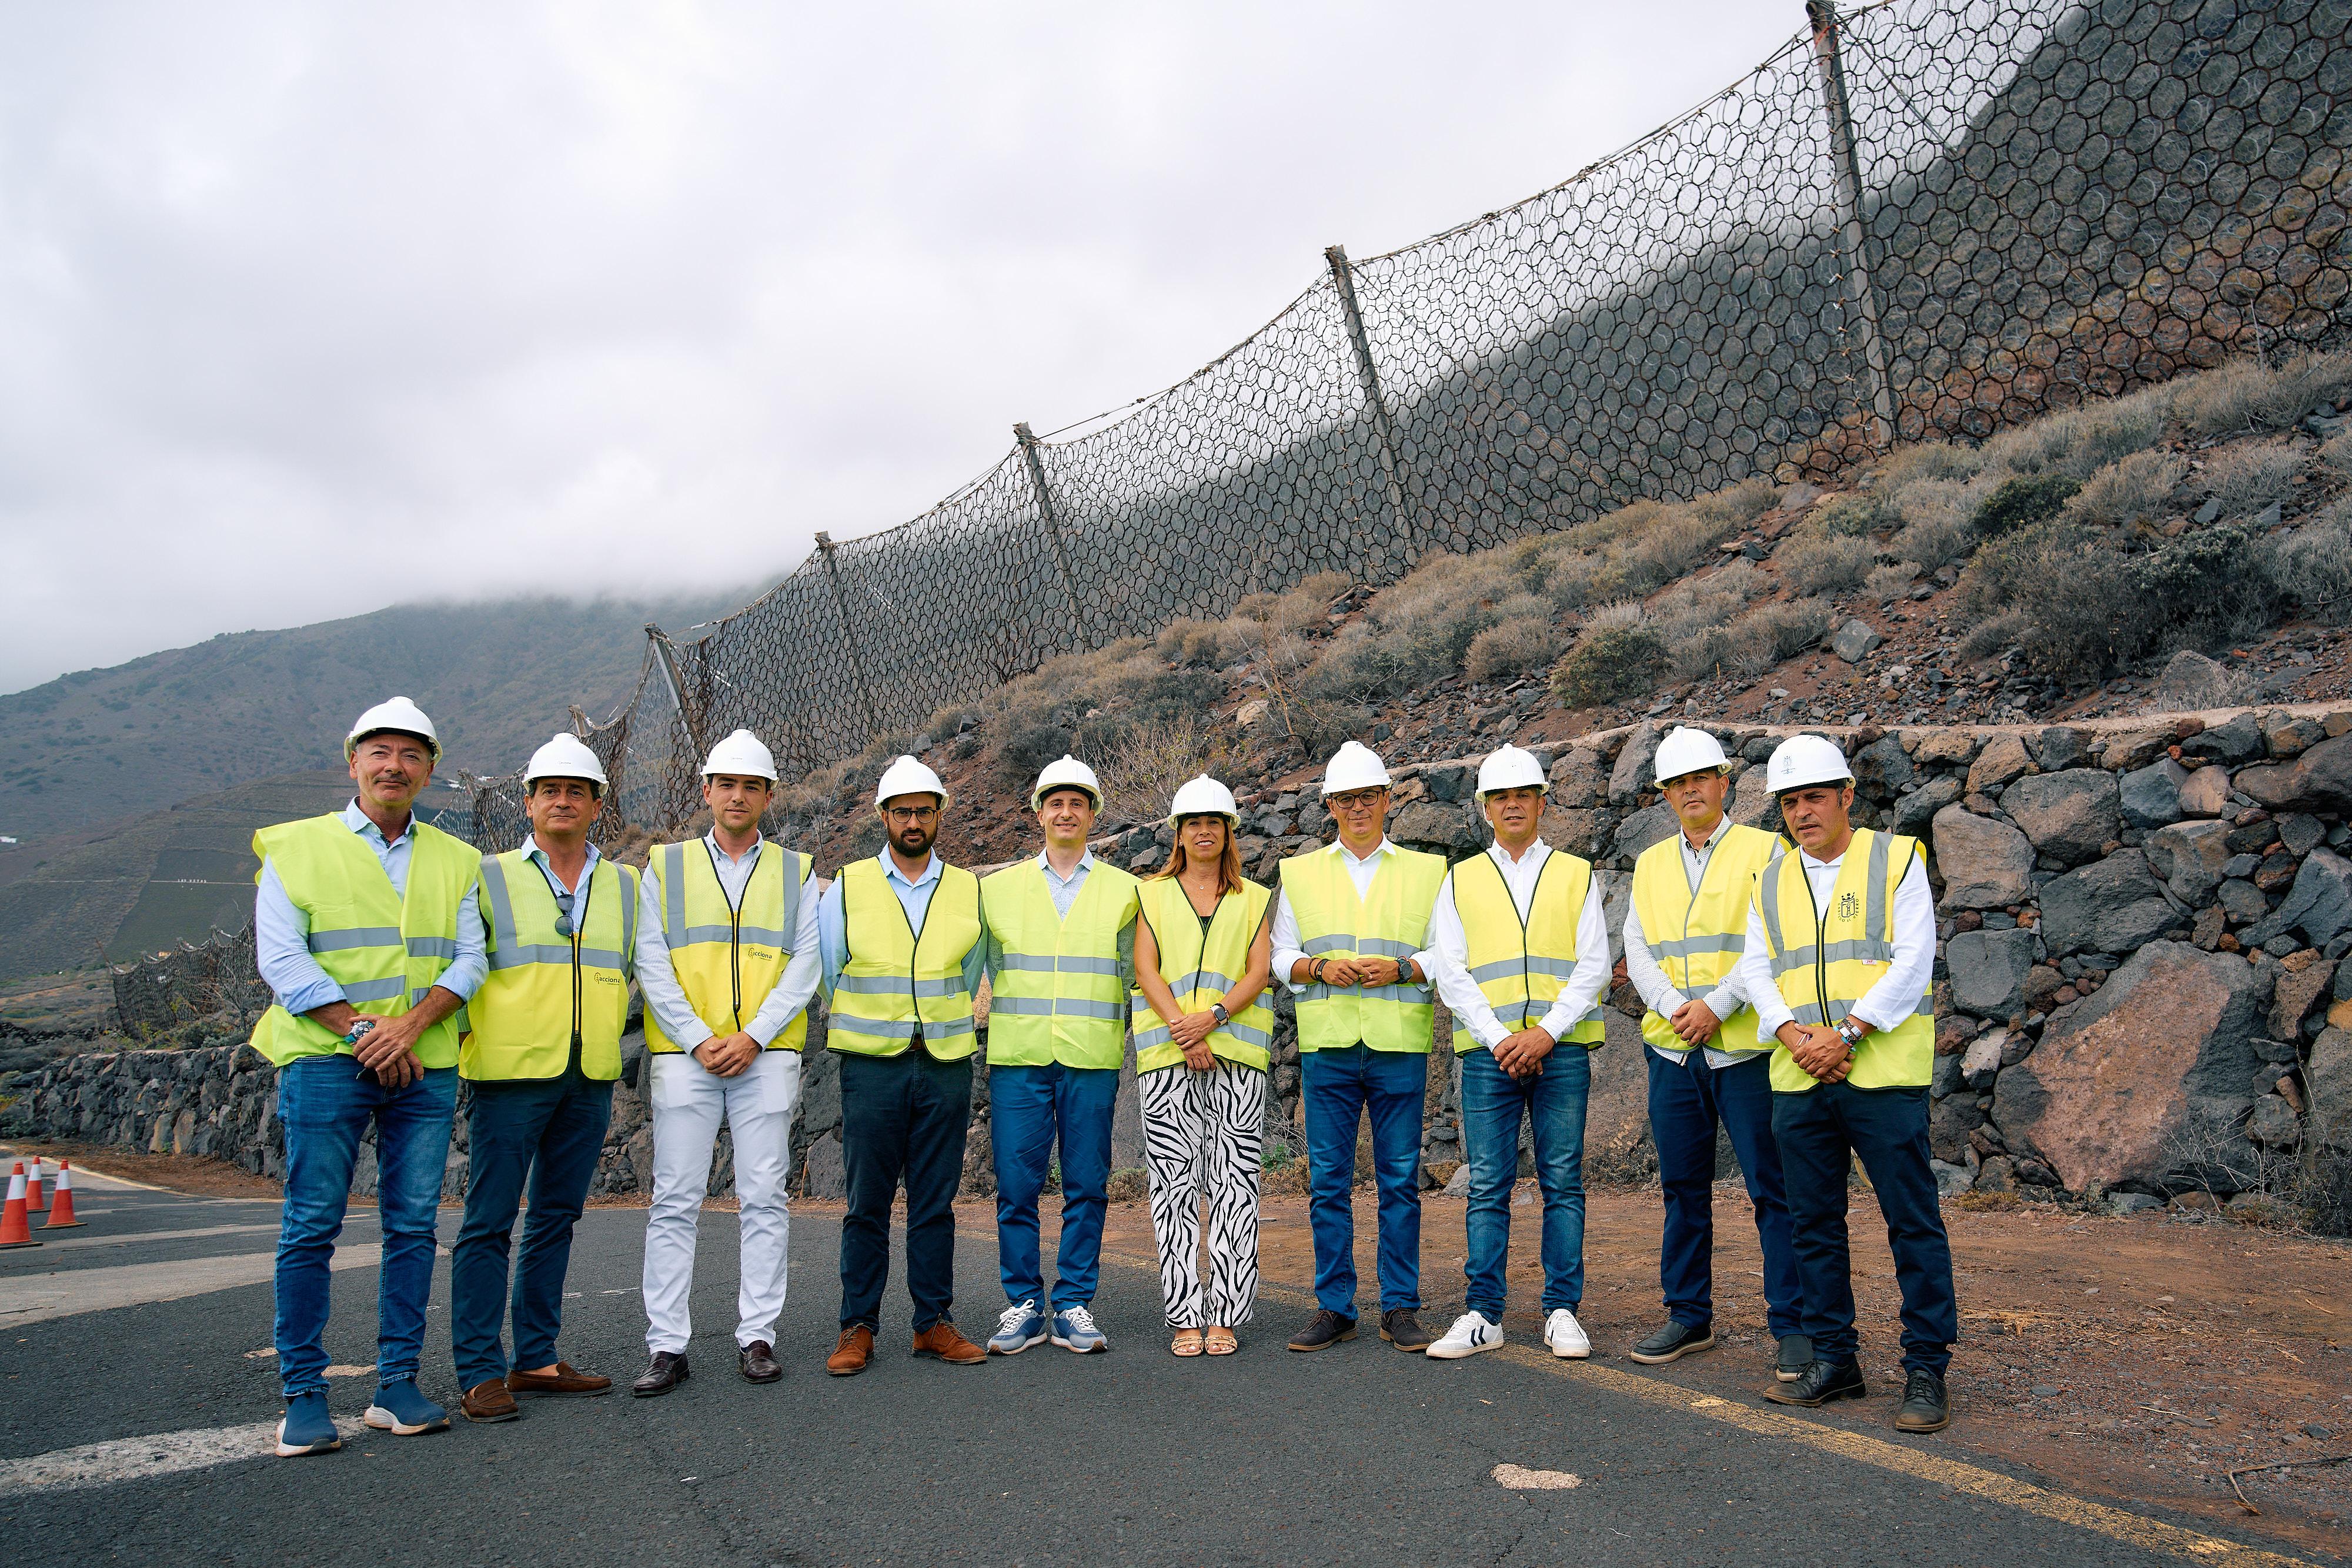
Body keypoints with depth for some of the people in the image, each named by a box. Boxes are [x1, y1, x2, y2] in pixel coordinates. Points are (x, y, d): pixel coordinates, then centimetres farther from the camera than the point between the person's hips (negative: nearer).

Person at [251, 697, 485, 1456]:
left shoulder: (456, 861, 13)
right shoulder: (295, 848, 5)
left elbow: (469, 960, 5)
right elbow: (281, 958, -3)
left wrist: (410, 1025, -12)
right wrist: (362, 1031, -12)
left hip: (425, 1067, 3)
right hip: (325, 1060, -3)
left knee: (413, 1224, 4)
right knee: (312, 1226, -1)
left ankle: (397, 1385, 12)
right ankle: (304, 1394, 8)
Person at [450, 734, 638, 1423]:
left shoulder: (626, 885, 11)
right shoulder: (490, 878, 2)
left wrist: (608, 1027, 16)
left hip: (591, 1079, 4)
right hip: (511, 1073, -4)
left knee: (557, 1217, 10)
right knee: (489, 1221, -2)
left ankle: (536, 1358, 20)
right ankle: (480, 1373, 4)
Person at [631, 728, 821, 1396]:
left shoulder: (796, 872, 11)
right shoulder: (666, 866, 11)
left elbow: (805, 965, 3)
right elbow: (651, 965, 3)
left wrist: (753, 1036, -9)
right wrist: (698, 1040, -8)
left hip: (767, 1055, 0)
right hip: (684, 1054, 0)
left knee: (764, 1200, 2)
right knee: (674, 1202, -1)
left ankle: (757, 1336, 10)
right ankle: (667, 1347, 5)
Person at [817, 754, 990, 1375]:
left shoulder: (969, 891, 8)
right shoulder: (847, 888, 4)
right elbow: (826, 974, 10)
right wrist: (865, 1028, 11)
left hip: (947, 1067, 2)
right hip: (872, 1068, -1)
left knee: (936, 1201, 6)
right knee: (867, 1202, 1)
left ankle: (933, 1322, 14)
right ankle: (858, 1326, 11)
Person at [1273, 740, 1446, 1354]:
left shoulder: (1427, 871, 10)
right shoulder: (1301, 872, 12)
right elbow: (1280, 955, 12)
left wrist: (1400, 968, -10)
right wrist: (1320, 967, -8)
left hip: (1400, 1044, -1)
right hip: (1326, 1044, 1)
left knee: (1400, 1180, 2)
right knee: (1328, 1181, 3)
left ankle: (1400, 1308, 12)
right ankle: (1334, 1307, 13)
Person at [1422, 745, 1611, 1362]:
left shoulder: (1577, 875, 10)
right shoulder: (1460, 881, 12)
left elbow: (1594, 965, 2)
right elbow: (1451, 972, 4)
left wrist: (1547, 1032, -10)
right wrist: (1497, 1038, -8)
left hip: (1561, 1050, 0)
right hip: (1489, 1052, 0)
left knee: (1563, 1183, 3)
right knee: (1488, 1186, 1)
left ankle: (1563, 1311, 11)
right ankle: (1483, 1314, 7)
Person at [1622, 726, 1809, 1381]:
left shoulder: (1763, 850, 1)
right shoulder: (1651, 863, 15)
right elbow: (1637, 949, 8)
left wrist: (1716, 1006, -16)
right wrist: (1675, 1006, -9)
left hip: (1746, 1047, -4)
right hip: (1673, 1049, 5)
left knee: (1773, 1190, -2)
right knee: (1683, 1188, 11)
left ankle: (1792, 1326, 7)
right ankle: (1688, 1316, 22)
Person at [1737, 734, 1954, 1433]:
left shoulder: (1896, 859, 2)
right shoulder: (1771, 882, 15)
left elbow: (1913, 961, -7)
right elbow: (1756, 970, 8)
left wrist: (1848, 1032, -15)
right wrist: (1796, 1038, -9)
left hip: (1883, 1073, -4)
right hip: (1798, 1080, 5)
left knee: (1913, 1221, -1)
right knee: (1814, 1224, 9)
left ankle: (1927, 1370, 8)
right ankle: (1834, 1361, 20)